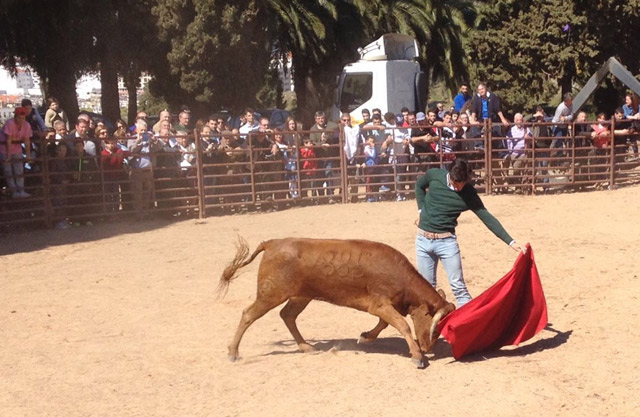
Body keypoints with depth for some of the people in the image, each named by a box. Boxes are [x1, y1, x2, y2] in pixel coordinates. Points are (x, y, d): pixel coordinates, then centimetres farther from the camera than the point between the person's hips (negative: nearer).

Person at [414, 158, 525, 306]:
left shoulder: (469, 194, -11)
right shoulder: (434, 175, -8)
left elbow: (488, 218, -11)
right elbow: (419, 185, 14)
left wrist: (511, 242, -17)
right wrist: (421, 210, 5)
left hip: (447, 241, -2)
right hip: (423, 239, 2)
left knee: (458, 286, -3)